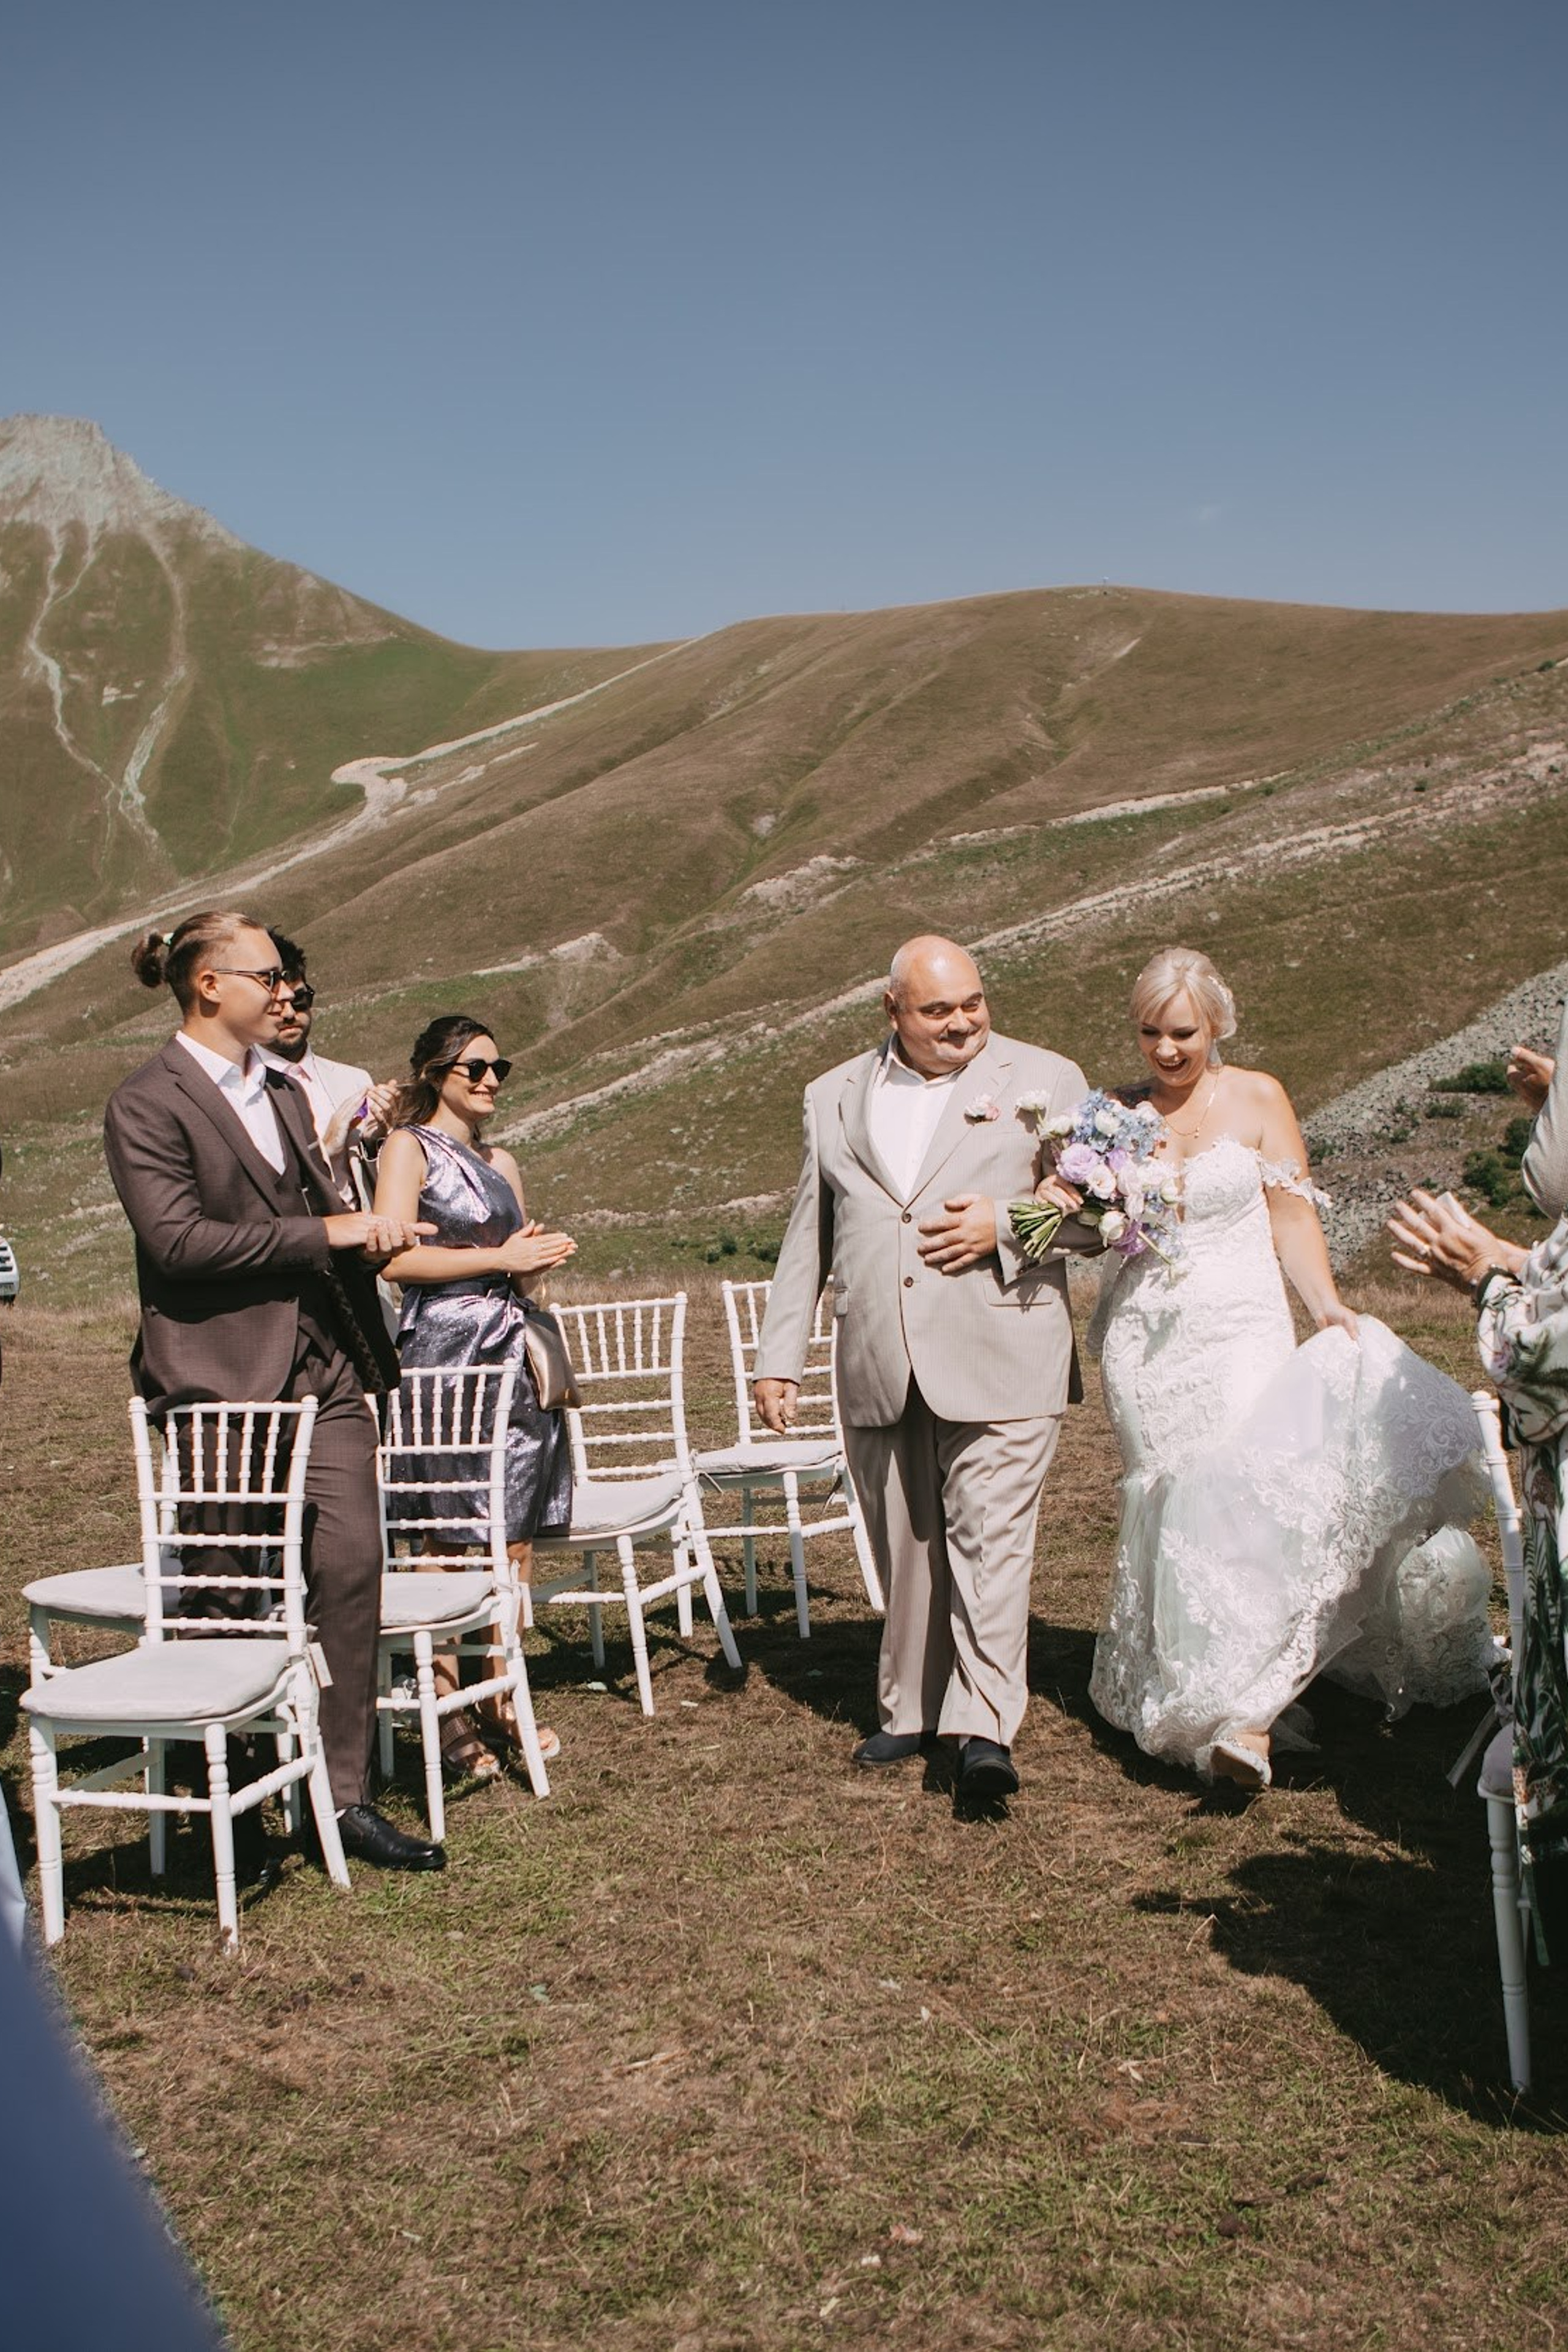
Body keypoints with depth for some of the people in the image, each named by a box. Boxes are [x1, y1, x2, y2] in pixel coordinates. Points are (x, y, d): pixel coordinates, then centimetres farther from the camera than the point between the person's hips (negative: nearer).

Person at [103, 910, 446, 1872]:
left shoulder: (283, 1093, 19)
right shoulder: (147, 1104, -6)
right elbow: (177, 1238, -17)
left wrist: (371, 1233, 8)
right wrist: (326, 1233, -16)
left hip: (324, 1366, 6)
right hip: (220, 1376, -6)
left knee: (352, 1566, -5)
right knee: (232, 1594, 3)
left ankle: (345, 1793, 3)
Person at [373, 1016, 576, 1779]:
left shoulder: (502, 1162, 20)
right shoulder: (409, 1147, 0)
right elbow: (395, 1256, -13)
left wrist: (539, 1261, 3)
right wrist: (500, 1258, -11)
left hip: (512, 1357, 7)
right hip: (442, 1356, -7)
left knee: (515, 1538, 5)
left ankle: (500, 1695, 13)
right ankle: (445, 1710, -1)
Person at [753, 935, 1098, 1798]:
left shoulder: (1045, 1080, 5)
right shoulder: (834, 1098, 14)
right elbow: (807, 1239, 17)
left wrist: (1003, 1228, -12)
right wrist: (778, 1358, 13)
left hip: (998, 1362, -3)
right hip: (877, 1372, 3)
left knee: (991, 1540, -9)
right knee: (904, 1553, 11)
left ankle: (984, 1728, -7)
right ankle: (909, 1711, 24)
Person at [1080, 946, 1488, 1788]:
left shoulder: (1256, 1099, 3)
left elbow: (1292, 1216, 0)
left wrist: (1328, 1306, -13)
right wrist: (1062, 1205, -11)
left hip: (1238, 1327, -2)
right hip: (1144, 1344, 2)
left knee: (1239, 1495, -15)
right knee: (1172, 1507, 2)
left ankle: (1244, 1711, -14)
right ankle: (1186, 1700, 15)